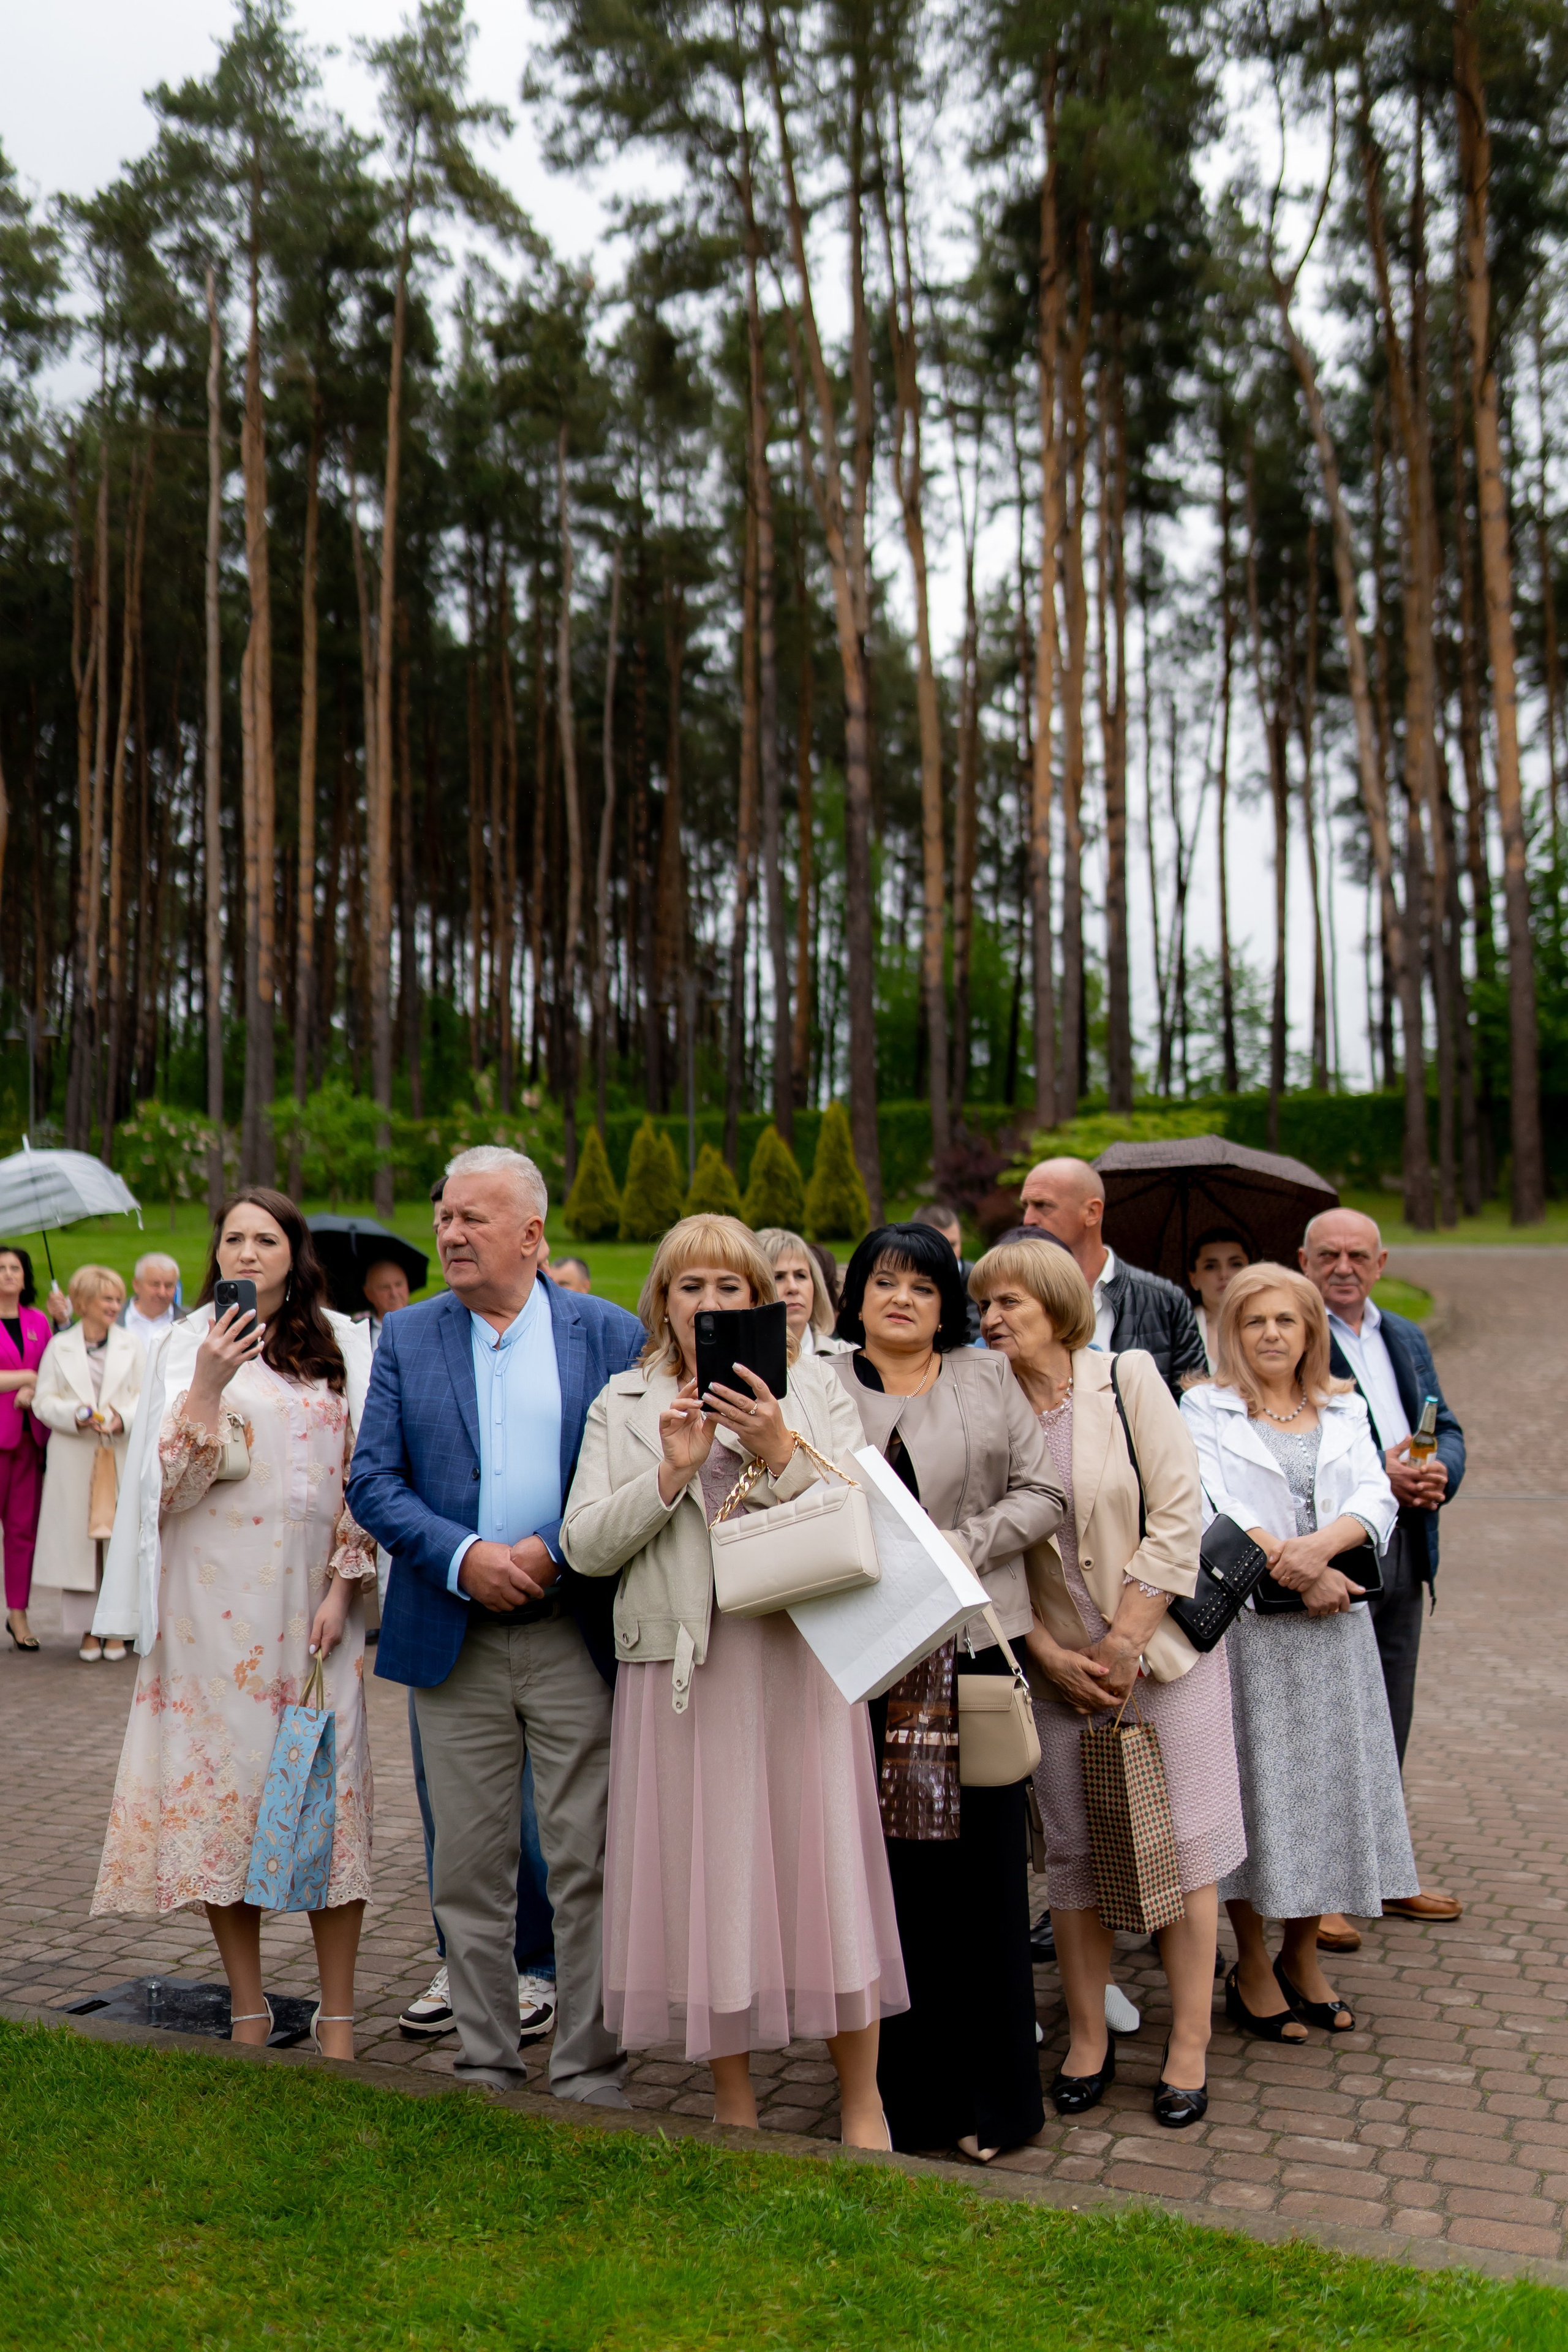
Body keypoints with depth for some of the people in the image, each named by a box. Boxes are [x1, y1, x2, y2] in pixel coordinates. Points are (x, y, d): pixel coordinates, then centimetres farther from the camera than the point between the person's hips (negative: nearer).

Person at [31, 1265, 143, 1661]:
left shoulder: (133, 1347, 10)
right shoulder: (59, 1347, 9)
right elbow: (44, 1401, 4)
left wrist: (123, 1418, -15)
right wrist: (76, 1415, -14)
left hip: (123, 1459, 0)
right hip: (73, 1461, 0)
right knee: (78, 1538, 0)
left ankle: (117, 1628, 9)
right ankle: (87, 1631, 9)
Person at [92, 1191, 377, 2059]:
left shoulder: (340, 1343, 6)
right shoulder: (190, 1346, 4)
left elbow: (365, 1473, 5)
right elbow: (170, 1483, -3)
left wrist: (343, 1587, -3)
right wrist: (208, 1386, -16)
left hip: (313, 1600, 0)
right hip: (216, 1599, 0)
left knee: (328, 1789, -1)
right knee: (224, 1786, 3)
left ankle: (337, 2014, 8)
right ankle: (248, 2008, 16)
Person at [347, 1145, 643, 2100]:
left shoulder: (614, 1335, 1)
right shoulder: (409, 1337, 6)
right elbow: (373, 1481, 1)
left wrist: (553, 1553, -14)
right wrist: (464, 1556, -14)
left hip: (578, 1636, -2)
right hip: (454, 1639, 2)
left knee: (589, 1866, 2)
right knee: (470, 1869, 10)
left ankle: (591, 2076, 16)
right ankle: (486, 2069, 24)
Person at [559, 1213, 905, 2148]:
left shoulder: (812, 1385, 8)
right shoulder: (623, 1404, 10)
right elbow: (585, 1546, 1)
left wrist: (782, 1455, -15)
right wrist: (673, 1471, -11)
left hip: (800, 1659, -1)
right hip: (682, 1669, 1)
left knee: (822, 1868, 1)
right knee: (704, 1877, 6)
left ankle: (863, 2105, 19)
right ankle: (736, 2108, 23)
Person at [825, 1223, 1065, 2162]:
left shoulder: (990, 1379, 13)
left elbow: (1042, 1492, 5)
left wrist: (956, 1548, -7)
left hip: (973, 1648, 1)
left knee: (981, 1865, 1)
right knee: (880, 1869, 0)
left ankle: (991, 2097, 13)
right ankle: (896, 2089, 13)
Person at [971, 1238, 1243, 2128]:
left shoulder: (1128, 1378, -6)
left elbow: (1179, 1513, -9)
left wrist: (1124, 1641, -11)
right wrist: (1054, 1656, -6)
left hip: (1162, 1647, -2)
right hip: (1058, 1665, 2)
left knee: (1180, 1841, -1)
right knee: (1075, 1850, 5)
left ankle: (1190, 2046, 11)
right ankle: (1090, 2040, 19)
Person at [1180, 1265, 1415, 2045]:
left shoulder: (1344, 1410, 13)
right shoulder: (1206, 1408, 0)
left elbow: (1375, 1500, 0)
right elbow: (1212, 1510, -12)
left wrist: (1321, 1546, -19)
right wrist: (1296, 1571, -18)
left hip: (1333, 1627, 4)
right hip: (1245, 1624, -4)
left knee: (1327, 1781, 8)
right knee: (1252, 1782, 0)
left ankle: (1302, 1956, 23)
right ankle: (1251, 1967, 14)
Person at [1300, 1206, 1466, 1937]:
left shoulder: (1406, 1337, 16)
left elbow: (1446, 1429, 14)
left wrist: (1437, 1472, -8)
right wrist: (1379, 1479, -21)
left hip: (1404, 1547, 7)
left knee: (1389, 1719, 15)